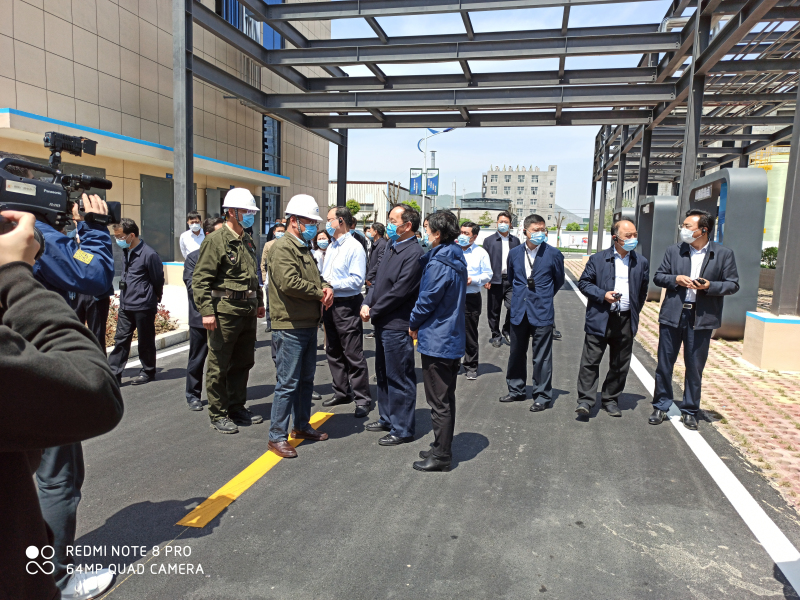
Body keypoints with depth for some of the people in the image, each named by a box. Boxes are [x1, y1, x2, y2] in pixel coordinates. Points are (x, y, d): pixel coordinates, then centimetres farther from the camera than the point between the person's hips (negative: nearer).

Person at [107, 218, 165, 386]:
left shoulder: (149, 254, -16)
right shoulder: (126, 252, 9)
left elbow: (158, 280, -7)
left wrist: (154, 298, 7)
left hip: (143, 306, -7)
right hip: (125, 306, 7)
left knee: (145, 342, 6)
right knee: (121, 339, 6)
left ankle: (148, 372, 20)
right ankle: (113, 374, 10)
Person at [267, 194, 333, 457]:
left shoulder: (304, 248, 19)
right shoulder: (283, 248, -13)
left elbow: (316, 277, 23)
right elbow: (290, 283, -25)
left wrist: (327, 287, -1)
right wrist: (320, 293, -12)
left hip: (309, 325, 10)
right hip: (290, 327, -10)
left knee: (306, 380, 18)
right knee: (288, 383, -4)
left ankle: (302, 426, 32)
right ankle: (277, 436, 6)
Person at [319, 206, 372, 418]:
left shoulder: (354, 247, -12)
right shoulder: (331, 247, 15)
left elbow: (357, 280, -19)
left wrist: (331, 283, -19)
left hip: (347, 305, -9)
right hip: (330, 303, 9)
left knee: (353, 354, -4)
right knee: (333, 352, 16)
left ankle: (362, 398, 6)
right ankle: (341, 392, 29)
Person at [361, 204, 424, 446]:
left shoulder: (414, 253, -18)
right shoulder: (391, 247, 11)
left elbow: (399, 292, -21)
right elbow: (378, 280, 14)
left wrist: (373, 311, -12)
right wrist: (366, 303, -1)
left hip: (398, 326, -10)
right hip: (382, 323, 10)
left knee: (399, 378, 1)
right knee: (383, 374, 20)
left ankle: (402, 429, 14)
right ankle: (387, 418, 36)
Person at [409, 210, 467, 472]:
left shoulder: (438, 264, -20)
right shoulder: (457, 259, 9)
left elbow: (427, 300, -17)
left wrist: (414, 324, 1)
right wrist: (420, 323, 13)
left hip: (436, 341, -10)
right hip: (453, 339, 10)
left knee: (439, 402, 1)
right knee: (446, 399, 18)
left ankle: (441, 455, 11)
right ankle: (443, 448, 30)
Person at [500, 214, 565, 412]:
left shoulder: (553, 254, -5)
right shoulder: (514, 253, 5)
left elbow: (558, 281, 8)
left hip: (541, 312, -4)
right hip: (519, 311, 4)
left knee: (541, 357, 1)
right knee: (516, 353, 14)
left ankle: (542, 396, 14)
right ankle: (516, 390, 29)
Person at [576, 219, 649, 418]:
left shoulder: (641, 262, 9)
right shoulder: (598, 259, 0)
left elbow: (643, 291, 16)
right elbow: (583, 282, 0)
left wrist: (634, 312, 9)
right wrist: (602, 295, -13)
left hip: (626, 321, 3)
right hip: (600, 319, -3)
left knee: (620, 364, 10)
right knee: (590, 361, -3)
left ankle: (611, 400, 23)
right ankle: (585, 400, 3)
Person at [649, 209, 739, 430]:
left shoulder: (724, 254, -1)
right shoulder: (674, 250, 4)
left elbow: (733, 284, 0)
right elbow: (658, 277, 7)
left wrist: (710, 285, -17)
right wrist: (675, 279, -12)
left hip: (701, 318, -1)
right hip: (672, 315, 1)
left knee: (695, 368, 9)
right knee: (664, 364, 7)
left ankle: (689, 411, 24)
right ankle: (661, 406, 22)